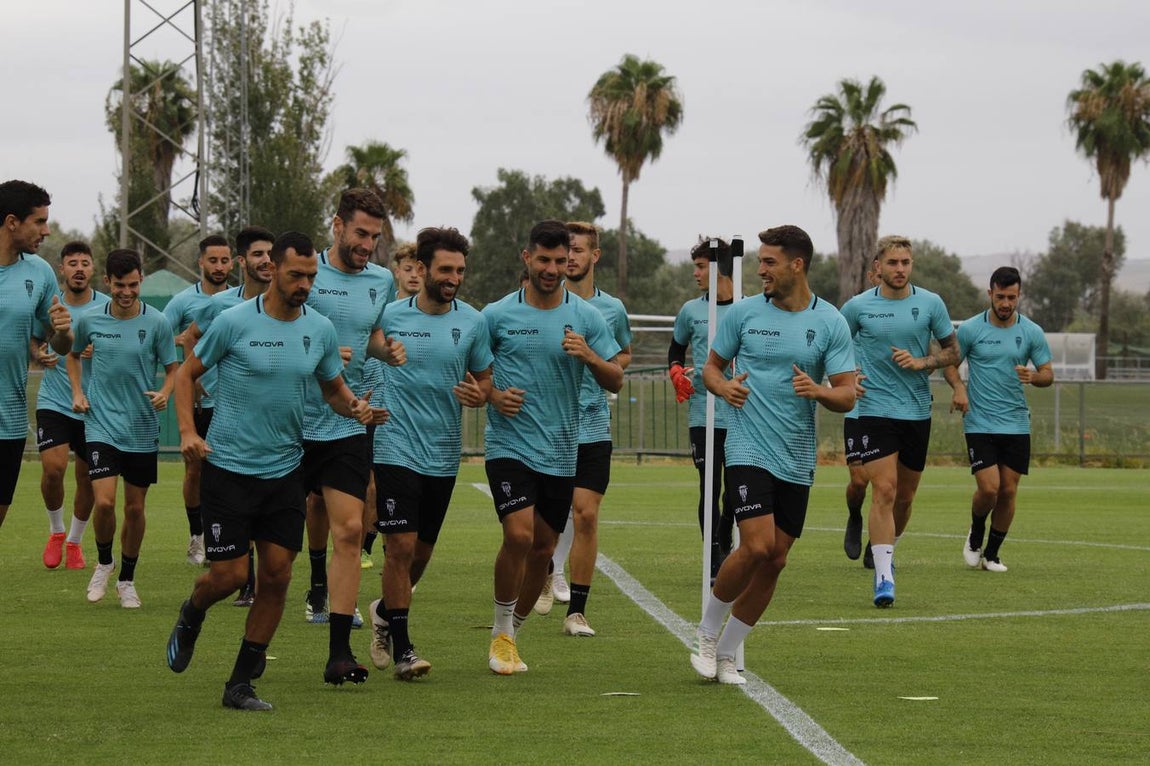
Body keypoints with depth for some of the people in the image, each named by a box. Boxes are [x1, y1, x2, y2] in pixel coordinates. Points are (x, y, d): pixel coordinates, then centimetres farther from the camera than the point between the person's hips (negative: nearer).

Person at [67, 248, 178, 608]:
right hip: (101, 423, 0)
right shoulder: (89, 320, -2)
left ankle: (127, 579, 24)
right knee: (104, 501, -15)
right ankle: (104, 561, 13)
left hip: (142, 428, 0)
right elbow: (73, 354, 18)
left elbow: (172, 368, 3)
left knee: (135, 508, 7)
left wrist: (164, 393, -17)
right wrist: (77, 392, 6)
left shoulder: (157, 322, -6)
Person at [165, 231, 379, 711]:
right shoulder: (234, 322, -9)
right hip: (228, 468, -4)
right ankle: (191, 616, 31)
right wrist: (188, 431, -12)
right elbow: (187, 373, 1)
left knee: (277, 575, -1)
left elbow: (334, 389, 16)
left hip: (284, 470, 4)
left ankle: (241, 684, 10)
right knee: (231, 573, -6)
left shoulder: (321, 329, 3)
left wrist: (354, 407, -7)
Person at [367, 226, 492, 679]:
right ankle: (401, 647, -1)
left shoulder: (472, 322, 3)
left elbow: (485, 380, 12)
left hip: (444, 454, 3)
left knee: (422, 551, 12)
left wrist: (478, 395, -11)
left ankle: (385, 611, 40)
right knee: (401, 545, -11)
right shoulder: (391, 316, -1)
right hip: (396, 449, -3)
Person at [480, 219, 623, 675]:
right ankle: (501, 632, -2)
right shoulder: (497, 315, 0)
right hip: (509, 444, -3)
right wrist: (494, 394, -11)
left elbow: (615, 382, 3)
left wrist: (588, 355, -16)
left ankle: (512, 633, 27)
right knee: (519, 534, -20)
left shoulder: (586, 316, 4)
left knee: (543, 548, 7)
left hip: (561, 450, 3)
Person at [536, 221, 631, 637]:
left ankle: (576, 610, 1)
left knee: (586, 514, -5)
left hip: (593, 426, 1)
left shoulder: (612, 308, 6)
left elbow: (624, 355, 23)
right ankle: (547, 575, 33)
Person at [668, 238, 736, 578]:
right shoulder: (690, 311, 8)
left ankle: (724, 545, 28)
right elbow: (675, 352, 21)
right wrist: (677, 374, 1)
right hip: (703, 413, 0)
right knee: (710, 487, -6)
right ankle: (714, 562, -1)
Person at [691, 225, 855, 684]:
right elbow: (712, 366, 13)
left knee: (774, 561, 3)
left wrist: (818, 390, -22)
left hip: (797, 459, 2)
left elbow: (847, 396, 0)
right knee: (757, 547, -18)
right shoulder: (744, 312, 1)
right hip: (749, 450, -2)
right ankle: (707, 633, 4)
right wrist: (724, 387, -10)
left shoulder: (830, 323, 1)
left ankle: (725, 654, 18)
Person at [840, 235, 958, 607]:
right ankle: (883, 576, -18)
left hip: (918, 410, 3)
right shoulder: (858, 306, -2)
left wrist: (922, 361, -10)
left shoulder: (931, 304, 1)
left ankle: (886, 550, 38)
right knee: (884, 490, -16)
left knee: (905, 495, 12)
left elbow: (952, 351, 8)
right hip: (875, 409, -3)